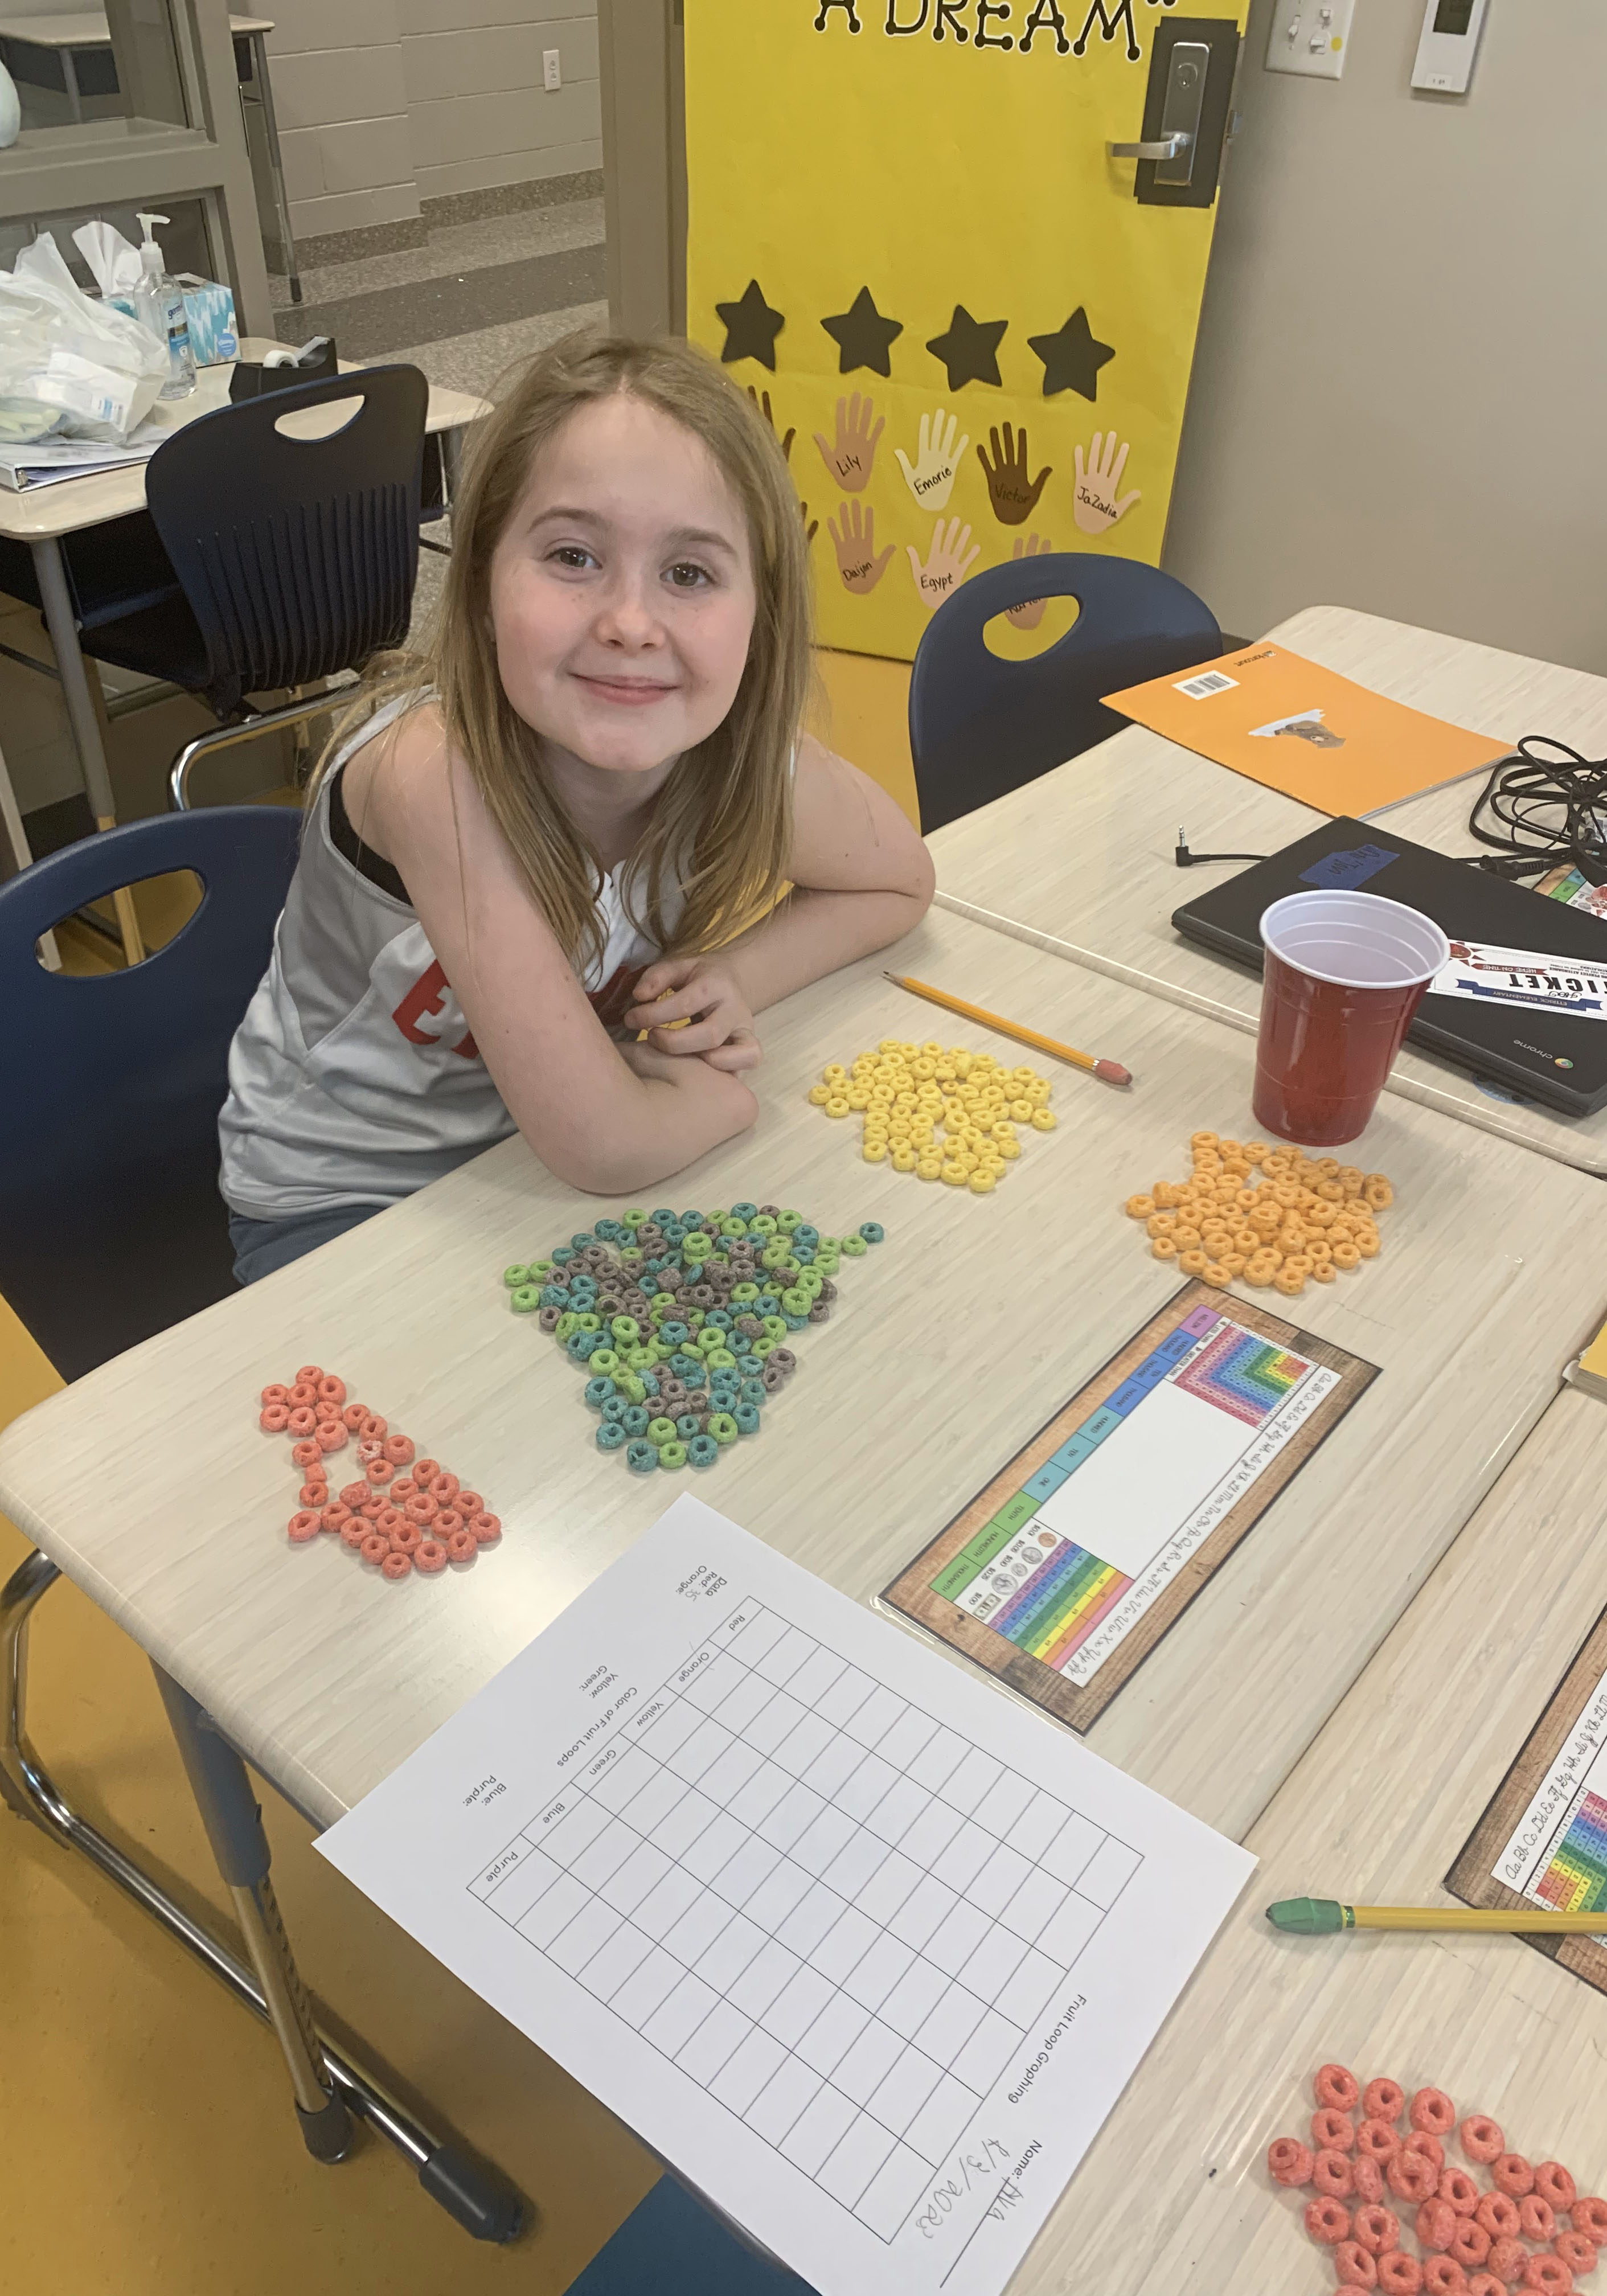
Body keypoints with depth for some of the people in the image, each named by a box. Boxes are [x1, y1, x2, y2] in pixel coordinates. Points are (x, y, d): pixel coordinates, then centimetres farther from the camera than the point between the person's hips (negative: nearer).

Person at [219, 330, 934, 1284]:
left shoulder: (749, 760, -20)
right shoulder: (436, 771, -34)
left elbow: (902, 883, 2)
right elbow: (601, 1145, -33)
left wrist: (736, 979, -15)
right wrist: (724, 1086, -13)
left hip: (539, 1171, 5)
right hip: (341, 1203, -5)